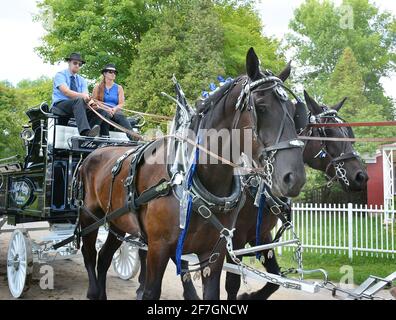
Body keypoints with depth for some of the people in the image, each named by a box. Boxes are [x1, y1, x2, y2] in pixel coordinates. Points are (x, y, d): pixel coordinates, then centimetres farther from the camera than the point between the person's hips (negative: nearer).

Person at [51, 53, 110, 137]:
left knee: (102, 111, -16)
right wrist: (81, 95, -36)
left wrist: (90, 101, -26)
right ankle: (85, 132, -59)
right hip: (59, 106, -5)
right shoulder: (60, 75, 1)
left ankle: (89, 130, -38)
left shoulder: (82, 80, 18)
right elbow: (66, 92, -18)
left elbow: (86, 95, 0)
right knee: (78, 100, -38)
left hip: (77, 107, 6)